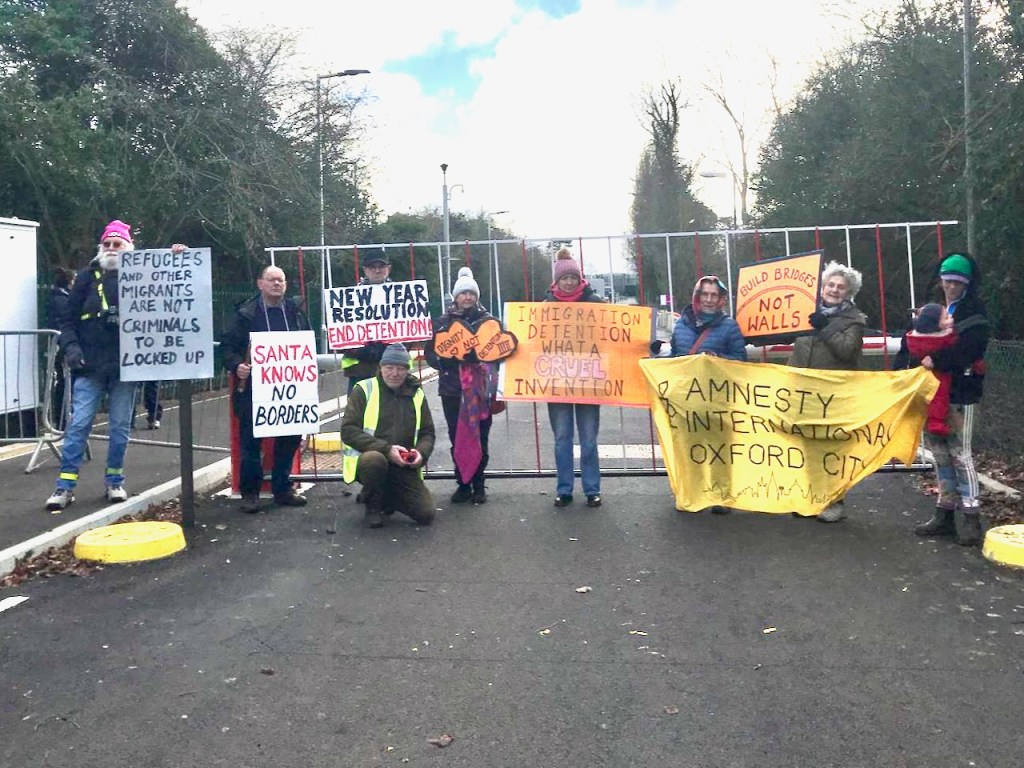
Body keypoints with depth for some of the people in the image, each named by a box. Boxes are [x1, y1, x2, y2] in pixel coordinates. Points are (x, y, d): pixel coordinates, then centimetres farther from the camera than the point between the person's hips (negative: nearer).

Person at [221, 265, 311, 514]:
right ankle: (249, 492, 11)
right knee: (251, 441, -1)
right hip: (253, 388, -4)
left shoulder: (295, 313, 11)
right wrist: (236, 365, -20)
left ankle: (282, 488, 21)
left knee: (290, 438, 8)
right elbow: (227, 345, -3)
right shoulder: (245, 313, -2)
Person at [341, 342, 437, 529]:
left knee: (427, 514, -10)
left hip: (404, 467, 4)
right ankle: (372, 506, -8)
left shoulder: (416, 394, 6)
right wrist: (386, 449, -24)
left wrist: (421, 453, -13)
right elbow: (348, 431, -15)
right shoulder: (364, 389, -7)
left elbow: (428, 433, 11)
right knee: (375, 459, -39)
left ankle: (386, 497, 19)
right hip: (367, 460, -4)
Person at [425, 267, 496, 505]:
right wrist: (445, 363, -13)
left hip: (480, 388, -1)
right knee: (457, 438, 2)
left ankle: (478, 485, 10)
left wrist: (479, 357, -12)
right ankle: (463, 484, 13)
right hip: (452, 389, 1)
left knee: (479, 437, -1)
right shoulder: (442, 322, 9)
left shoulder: (488, 320, 7)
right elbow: (430, 352, 6)